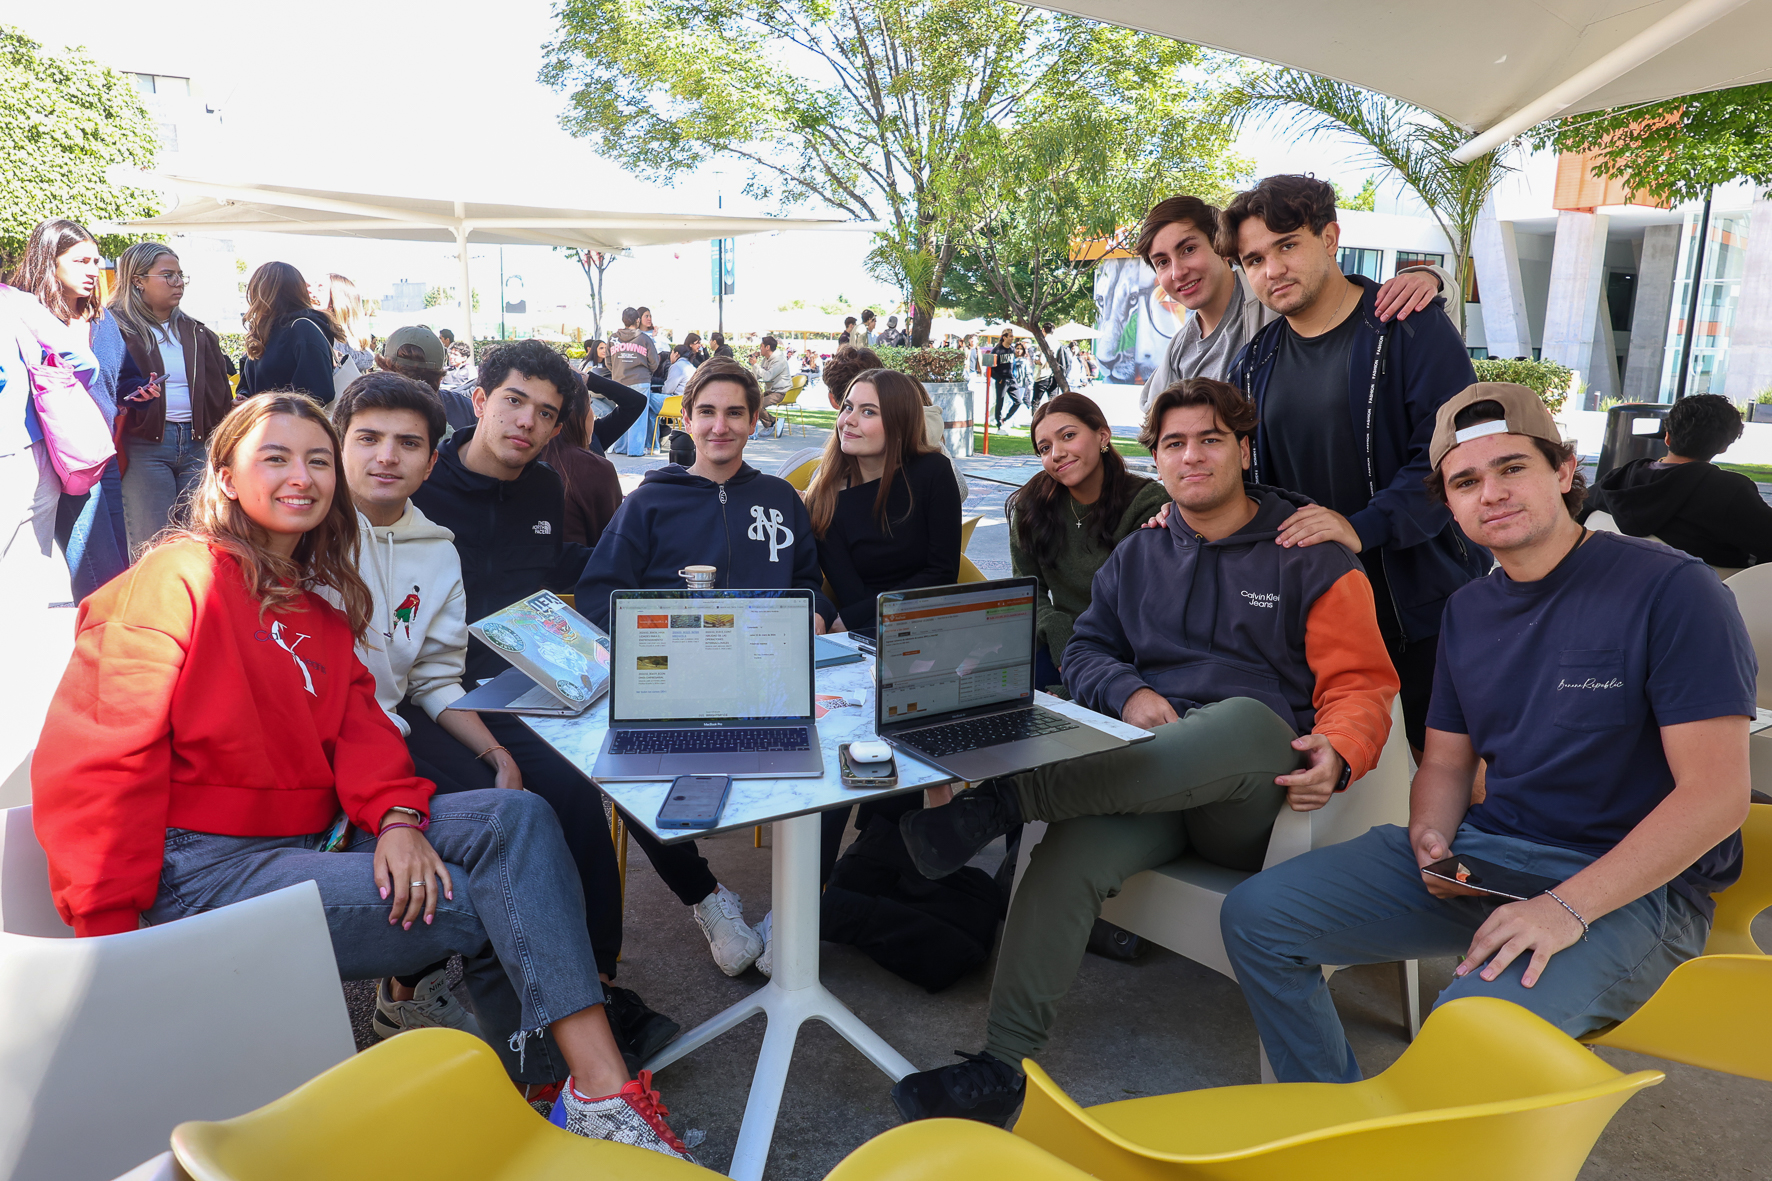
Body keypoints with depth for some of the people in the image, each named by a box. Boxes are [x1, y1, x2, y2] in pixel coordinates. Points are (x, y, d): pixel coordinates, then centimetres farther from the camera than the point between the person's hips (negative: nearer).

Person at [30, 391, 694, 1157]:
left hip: (317, 838, 6)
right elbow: (93, 763, -11)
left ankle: (593, 1087, -21)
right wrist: (110, 935, -15)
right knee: (479, 902, -19)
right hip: (207, 870, -6)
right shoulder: (179, 578, -7)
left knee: (516, 818, -17)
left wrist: (397, 814, -16)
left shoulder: (321, 601, 16)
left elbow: (357, 721, 5)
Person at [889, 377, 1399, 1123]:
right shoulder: (1138, 556, 21)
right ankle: (1003, 1068, -27)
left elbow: (1361, 683, 3)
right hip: (1149, 779, 3)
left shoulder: (1310, 555, 8)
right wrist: (1127, 692, -4)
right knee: (1074, 846, -30)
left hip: (1258, 798, -2)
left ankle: (1003, 797, -42)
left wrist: (1338, 755, -19)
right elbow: (1085, 649, 19)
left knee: (1247, 720, -39)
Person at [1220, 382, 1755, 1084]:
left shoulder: (1669, 590, -11)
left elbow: (1715, 794, -17)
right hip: (1479, 854, 6)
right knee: (1254, 916, -6)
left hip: (1630, 884, -6)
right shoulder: (1466, 612, 11)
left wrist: (1567, 907, -25)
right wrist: (1432, 840, -7)